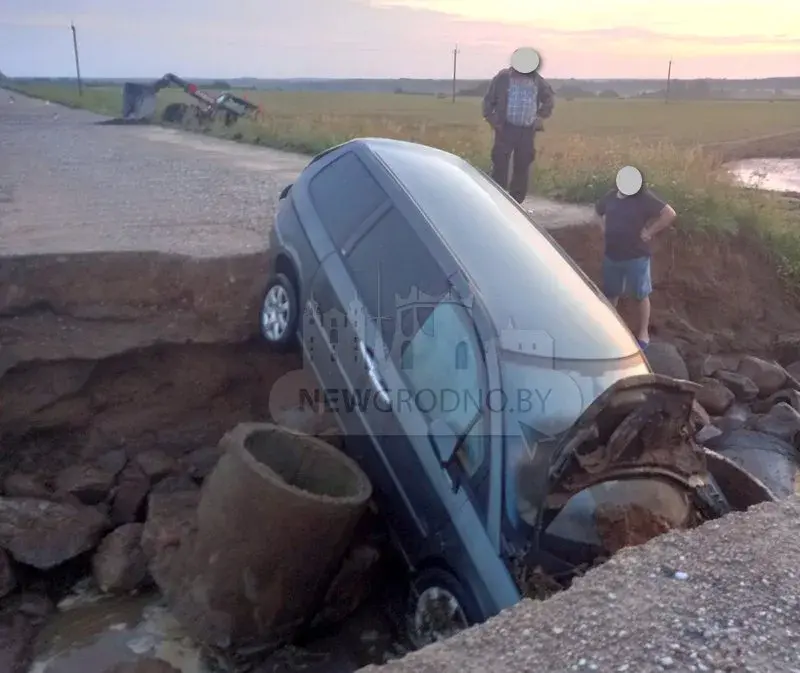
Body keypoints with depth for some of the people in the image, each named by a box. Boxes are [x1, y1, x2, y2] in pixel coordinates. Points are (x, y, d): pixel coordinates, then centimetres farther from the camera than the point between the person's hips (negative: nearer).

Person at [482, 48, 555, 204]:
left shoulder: (537, 80, 6)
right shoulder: (503, 77, -3)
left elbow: (550, 98, 20)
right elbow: (489, 100, 4)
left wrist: (541, 116, 10)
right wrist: (491, 119, -4)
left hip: (527, 131, 3)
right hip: (506, 128, -3)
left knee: (523, 168, 5)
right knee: (500, 165, -8)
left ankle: (515, 202, 15)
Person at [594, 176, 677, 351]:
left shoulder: (644, 198, -14)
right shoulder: (611, 196, 4)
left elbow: (670, 214, -21)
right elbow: (598, 210, 25)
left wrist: (649, 232, -19)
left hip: (636, 256, -5)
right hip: (612, 255, 6)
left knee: (640, 296, 6)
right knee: (610, 293, 16)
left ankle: (643, 332, 17)